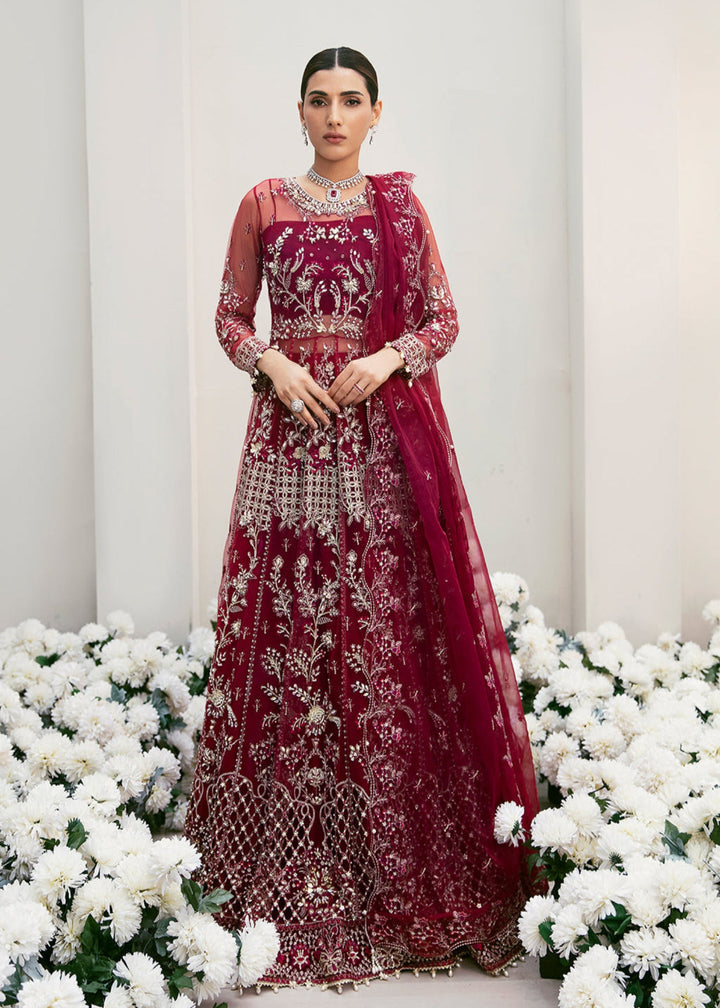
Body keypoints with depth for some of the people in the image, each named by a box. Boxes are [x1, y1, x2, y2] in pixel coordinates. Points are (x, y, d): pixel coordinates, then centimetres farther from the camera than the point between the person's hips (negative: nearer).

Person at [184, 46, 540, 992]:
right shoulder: (264, 204, 10)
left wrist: (389, 359, -11)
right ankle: (293, 870, 11)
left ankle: (402, 868, 9)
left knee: (390, 623, -3)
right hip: (290, 425, 1)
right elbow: (231, 315, 11)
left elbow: (444, 318, 7)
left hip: (386, 431, 0)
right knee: (287, 624, -1)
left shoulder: (400, 203, 8)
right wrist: (271, 362, -8)